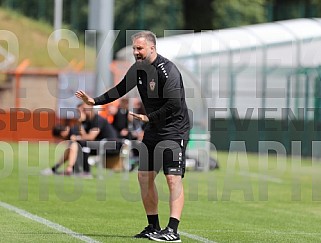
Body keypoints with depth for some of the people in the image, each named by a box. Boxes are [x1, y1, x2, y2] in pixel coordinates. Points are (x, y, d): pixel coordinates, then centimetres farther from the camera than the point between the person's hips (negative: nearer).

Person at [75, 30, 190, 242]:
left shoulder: (167, 70, -20)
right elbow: (120, 90, 19)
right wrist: (95, 101, 11)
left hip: (174, 130, -9)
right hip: (153, 130, 9)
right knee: (144, 176, 8)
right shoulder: (138, 69, 6)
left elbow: (174, 104, -26)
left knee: (173, 177, -15)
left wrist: (149, 118, -21)